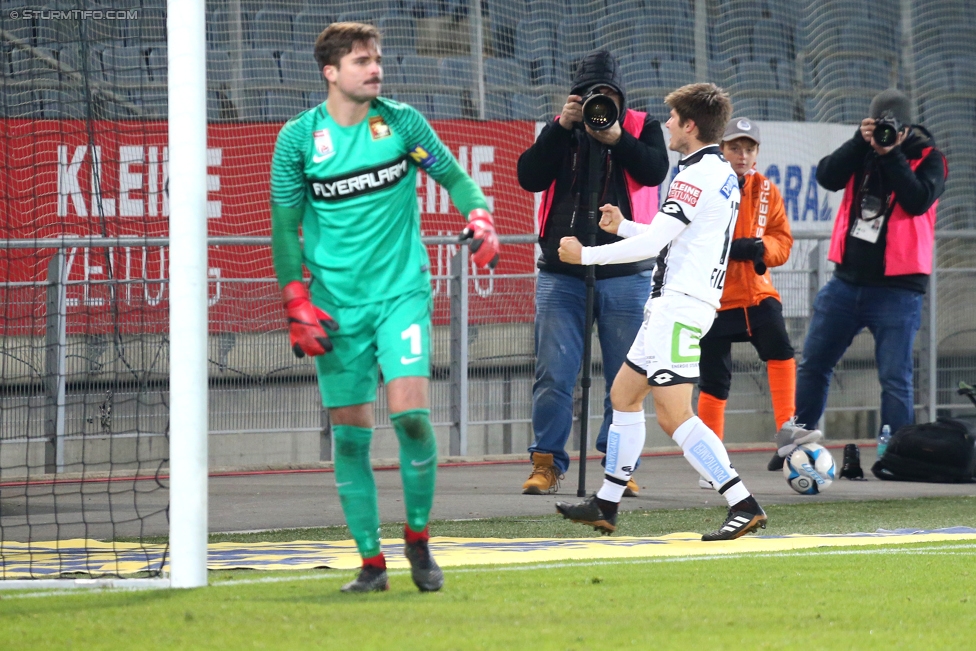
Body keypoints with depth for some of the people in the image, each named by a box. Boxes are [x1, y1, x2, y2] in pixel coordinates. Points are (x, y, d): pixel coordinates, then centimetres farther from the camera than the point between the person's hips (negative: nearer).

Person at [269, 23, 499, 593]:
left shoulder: (402, 122, 0)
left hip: (402, 290, 0)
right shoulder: (299, 138, -1)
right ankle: (371, 561, 9)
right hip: (337, 305, 0)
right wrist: (298, 304, -3)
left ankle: (419, 538, 4)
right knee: (350, 434, -1)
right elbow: (286, 225, 4)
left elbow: (452, 175, 10)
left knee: (410, 412, -16)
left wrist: (480, 219, -10)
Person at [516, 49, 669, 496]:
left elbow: (655, 170, -11)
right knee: (553, 375, -4)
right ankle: (547, 464, 1)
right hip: (562, 272, 1)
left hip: (624, 274, -1)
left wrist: (617, 139, -23)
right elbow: (529, 177, -4)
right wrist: (561, 128, -12)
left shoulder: (641, 127, 7)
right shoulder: (560, 130, 10)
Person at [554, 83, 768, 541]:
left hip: (679, 305, -11)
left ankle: (744, 506, -19)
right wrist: (623, 226, 26)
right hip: (673, 304, 11)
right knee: (624, 394, 18)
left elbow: (651, 243, -17)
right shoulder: (723, 174, 16)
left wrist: (585, 255, -6)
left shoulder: (698, 175, -15)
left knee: (674, 416, -15)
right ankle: (606, 507, 23)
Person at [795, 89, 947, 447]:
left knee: (895, 377, -7)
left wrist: (891, 155, -19)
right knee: (812, 364, 9)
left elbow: (918, 200, -19)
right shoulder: (862, 150, 9)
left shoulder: (928, 158, -2)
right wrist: (861, 142, -16)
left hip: (896, 287, -5)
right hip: (847, 280, 5)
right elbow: (827, 177, -7)